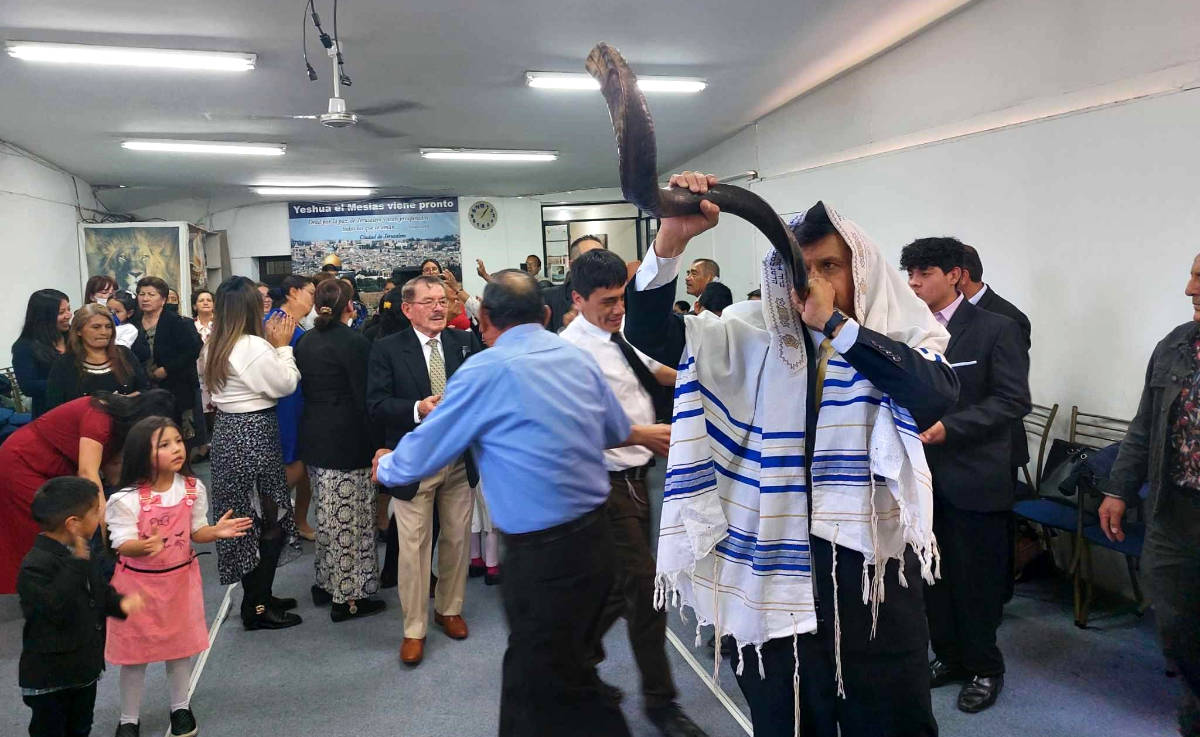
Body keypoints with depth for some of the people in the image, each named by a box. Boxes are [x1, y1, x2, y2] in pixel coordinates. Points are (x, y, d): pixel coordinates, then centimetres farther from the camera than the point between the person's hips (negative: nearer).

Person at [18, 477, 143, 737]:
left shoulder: (78, 554, 3)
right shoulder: (35, 566, -26)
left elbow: (100, 592, 15)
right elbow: (56, 609, -37)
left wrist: (120, 603, -7)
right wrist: (78, 563, -40)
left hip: (84, 668, 8)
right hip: (49, 678, -8)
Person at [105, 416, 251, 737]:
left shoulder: (193, 489, -7)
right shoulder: (127, 499, -20)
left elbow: (196, 531, 2)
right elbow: (123, 545, -20)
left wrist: (217, 531, -18)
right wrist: (144, 546, -41)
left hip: (180, 578, 4)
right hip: (139, 582, -3)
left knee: (182, 644, 15)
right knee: (135, 651, 8)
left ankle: (180, 707, 35)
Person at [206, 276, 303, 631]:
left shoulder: (218, 346, 9)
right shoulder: (254, 347, -20)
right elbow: (286, 384, -13)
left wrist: (272, 344, 9)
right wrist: (282, 346, -3)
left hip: (227, 430, 9)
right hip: (254, 435, -9)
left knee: (246, 520, 17)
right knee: (268, 521, 1)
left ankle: (256, 597, 27)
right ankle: (257, 608, 7)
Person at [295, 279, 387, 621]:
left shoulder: (305, 341, 7)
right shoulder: (355, 342, -15)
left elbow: (301, 388, 13)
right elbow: (364, 397, -16)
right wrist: (377, 442, -11)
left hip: (314, 438, 8)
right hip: (348, 442, -8)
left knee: (328, 515, 19)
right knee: (350, 517, 0)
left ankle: (326, 583, 29)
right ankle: (349, 596, 7)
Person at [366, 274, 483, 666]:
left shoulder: (465, 342, 4)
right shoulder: (387, 349, -5)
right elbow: (376, 403, -10)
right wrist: (418, 409, -25)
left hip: (460, 460, 3)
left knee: (457, 539, 15)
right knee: (413, 546, 1)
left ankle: (449, 609, 36)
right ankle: (414, 630, 16)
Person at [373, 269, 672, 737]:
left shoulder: (487, 369, -13)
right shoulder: (577, 358, 5)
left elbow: (423, 449, -4)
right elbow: (615, 430, 20)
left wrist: (385, 467, 18)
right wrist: (642, 434, 43)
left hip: (543, 552, -7)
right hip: (595, 536, 7)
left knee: (558, 697, 8)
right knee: (534, 669, 23)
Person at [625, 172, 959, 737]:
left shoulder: (899, 337, -1)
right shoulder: (753, 338, 1)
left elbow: (937, 397, -23)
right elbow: (647, 330, -8)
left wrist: (835, 323, -20)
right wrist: (671, 239, -24)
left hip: (872, 570, -1)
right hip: (774, 572, 1)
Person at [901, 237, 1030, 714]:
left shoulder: (996, 329, -7)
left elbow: (1013, 400, -12)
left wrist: (948, 427, -21)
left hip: (975, 477, -5)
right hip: (923, 474, 5)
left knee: (976, 579, 6)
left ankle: (983, 669, 24)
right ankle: (948, 656, 32)